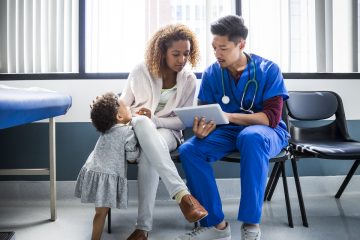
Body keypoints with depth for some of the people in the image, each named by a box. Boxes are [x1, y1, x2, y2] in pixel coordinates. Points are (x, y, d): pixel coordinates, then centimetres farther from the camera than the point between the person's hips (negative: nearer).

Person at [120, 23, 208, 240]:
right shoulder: (141, 71, -3)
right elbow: (123, 103, 9)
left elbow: (182, 121, -3)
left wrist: (154, 120, -20)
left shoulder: (189, 80, -3)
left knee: (148, 155, -39)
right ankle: (182, 194, -50)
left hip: (167, 131, 0)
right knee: (141, 123, -41)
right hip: (137, 130, 1)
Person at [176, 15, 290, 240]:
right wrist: (202, 128, -26)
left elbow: (272, 117, -17)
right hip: (228, 131, 4)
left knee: (251, 137, -40)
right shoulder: (211, 73, -1)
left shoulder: (268, 70, -10)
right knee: (189, 149, -24)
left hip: (266, 131, -3)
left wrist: (229, 116, -30)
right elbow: (206, 114, 1)